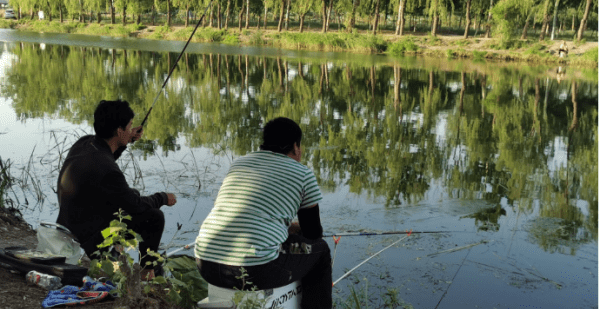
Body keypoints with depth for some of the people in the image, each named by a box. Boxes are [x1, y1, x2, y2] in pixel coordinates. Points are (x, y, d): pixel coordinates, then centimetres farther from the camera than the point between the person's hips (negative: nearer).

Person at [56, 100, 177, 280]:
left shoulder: (83, 143, -6)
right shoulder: (107, 172, -31)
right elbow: (136, 206, -16)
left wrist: (127, 142, 8)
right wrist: (163, 199, 2)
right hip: (88, 241, -9)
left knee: (132, 194, 23)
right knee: (154, 217, -2)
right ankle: (146, 271, 17)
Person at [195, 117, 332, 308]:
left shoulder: (239, 164, 20)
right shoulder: (302, 174, 5)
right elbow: (313, 233, 10)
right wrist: (296, 228, 33)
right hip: (257, 271, -6)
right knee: (319, 249, 20)